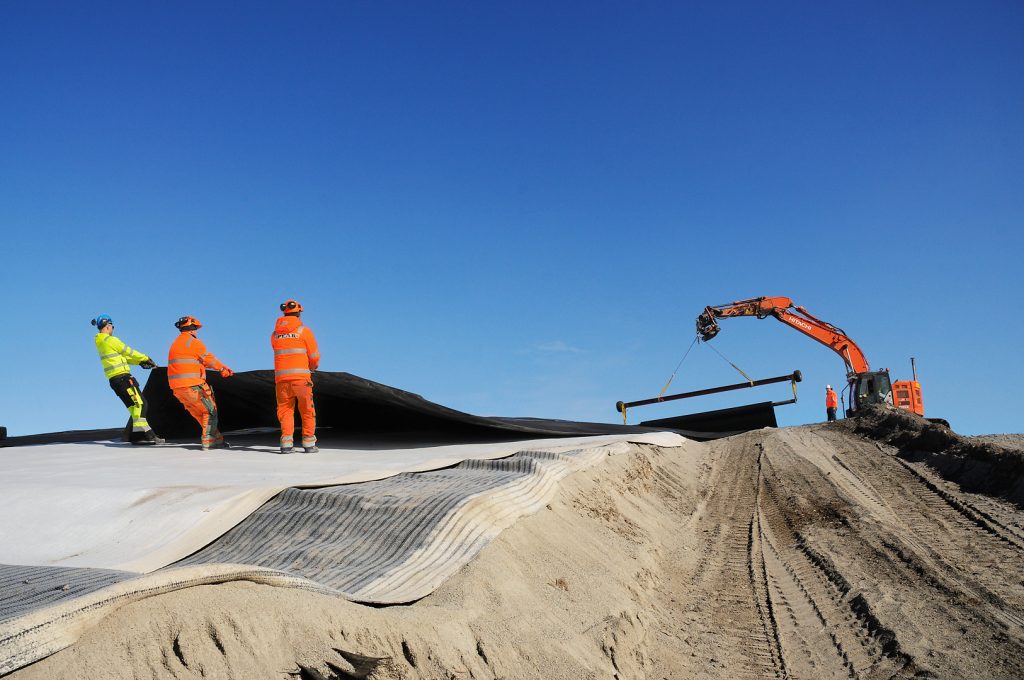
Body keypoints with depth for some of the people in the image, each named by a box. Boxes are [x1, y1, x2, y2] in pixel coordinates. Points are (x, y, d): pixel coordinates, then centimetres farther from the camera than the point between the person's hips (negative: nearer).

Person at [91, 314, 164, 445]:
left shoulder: (100, 342, 17)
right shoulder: (110, 340, -12)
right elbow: (128, 352, -5)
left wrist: (140, 362, 13)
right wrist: (146, 359, 9)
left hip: (114, 379, 9)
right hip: (122, 377, -9)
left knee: (136, 405, 12)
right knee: (139, 403, -11)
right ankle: (142, 434, -18)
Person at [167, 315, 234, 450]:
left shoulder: (175, 343, 20)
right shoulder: (193, 342, -8)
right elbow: (209, 359, -4)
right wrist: (223, 369, 13)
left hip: (177, 387, 9)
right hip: (192, 385, -9)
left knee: (199, 413, 15)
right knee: (210, 411, 3)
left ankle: (217, 439, 19)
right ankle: (208, 442, -1)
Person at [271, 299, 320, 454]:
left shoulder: (275, 334, 11)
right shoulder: (304, 331, -1)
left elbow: (281, 354, 16)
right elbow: (314, 356, 2)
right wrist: (312, 367, 24)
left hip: (281, 377, 3)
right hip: (301, 376, -3)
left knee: (285, 409, 10)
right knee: (307, 411, 6)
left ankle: (286, 443, 2)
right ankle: (309, 443, 6)